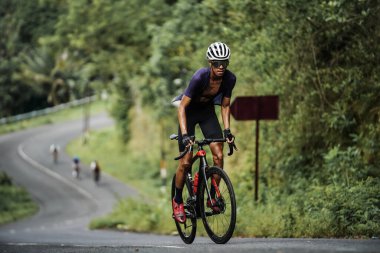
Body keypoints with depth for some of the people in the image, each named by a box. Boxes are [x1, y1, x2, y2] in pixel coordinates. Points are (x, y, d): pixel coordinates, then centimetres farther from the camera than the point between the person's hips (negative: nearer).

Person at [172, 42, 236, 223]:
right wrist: (184, 134, -39)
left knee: (219, 156, -12)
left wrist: (227, 130, -16)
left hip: (207, 112, 4)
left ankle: (212, 197, 2)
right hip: (190, 111, -4)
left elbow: (225, 106, -5)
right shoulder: (200, 77, -34)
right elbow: (182, 107, -30)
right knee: (186, 162, -6)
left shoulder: (229, 79, -20)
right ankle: (177, 201, 13)